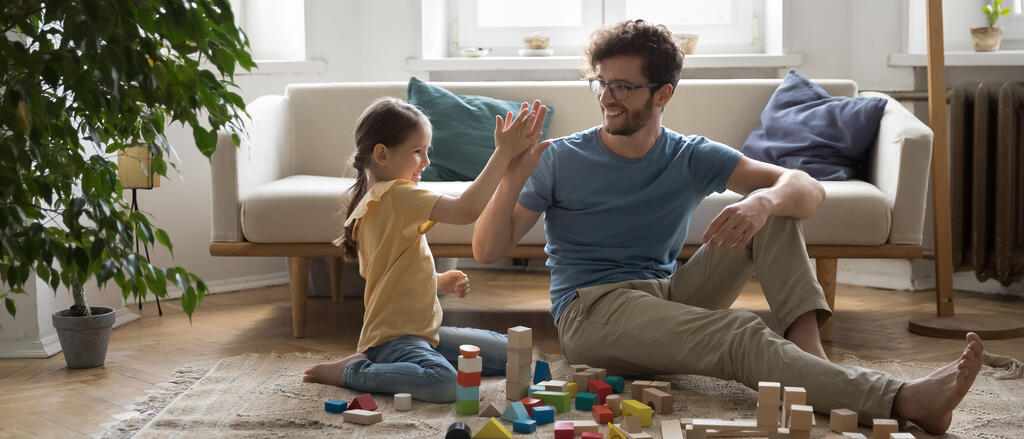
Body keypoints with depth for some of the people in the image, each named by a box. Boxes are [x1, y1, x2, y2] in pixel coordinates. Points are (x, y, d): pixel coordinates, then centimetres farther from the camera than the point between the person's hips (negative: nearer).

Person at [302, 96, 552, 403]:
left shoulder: (372, 202, 16)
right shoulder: (396, 195, -17)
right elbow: (466, 210, -28)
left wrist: (441, 282, 13)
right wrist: (504, 153, -25)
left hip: (422, 331, 11)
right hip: (394, 338, -11)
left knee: (509, 353, 14)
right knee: (442, 382, -39)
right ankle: (351, 371, -11)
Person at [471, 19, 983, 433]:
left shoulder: (691, 158, 6)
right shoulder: (560, 160, 0)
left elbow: (807, 189, -5)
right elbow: (487, 250, -5)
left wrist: (764, 200, -30)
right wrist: (513, 177, -23)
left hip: (669, 296, 5)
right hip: (591, 310, -5)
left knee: (774, 209, -9)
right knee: (740, 335, -33)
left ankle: (809, 355, -26)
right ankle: (902, 401, -47)